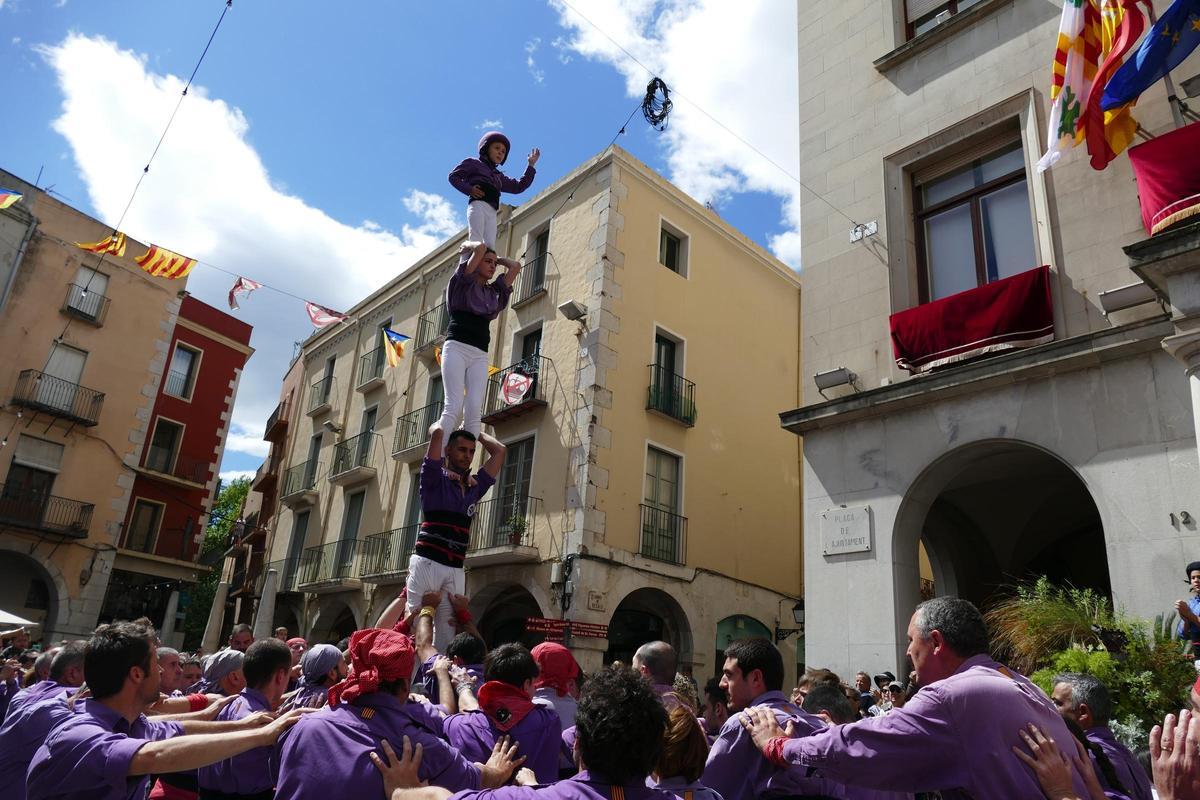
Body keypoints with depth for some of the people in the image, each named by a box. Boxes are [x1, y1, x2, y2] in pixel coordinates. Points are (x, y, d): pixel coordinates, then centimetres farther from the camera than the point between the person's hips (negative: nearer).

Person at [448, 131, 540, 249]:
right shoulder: (474, 163, 18)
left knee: (490, 245, -12)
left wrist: (531, 165, 25)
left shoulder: (499, 176, 34)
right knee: (476, 241, -22)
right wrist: (469, 189, -7)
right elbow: (453, 176, 10)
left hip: (492, 211, 6)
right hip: (478, 205, -6)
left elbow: (518, 187, 27)